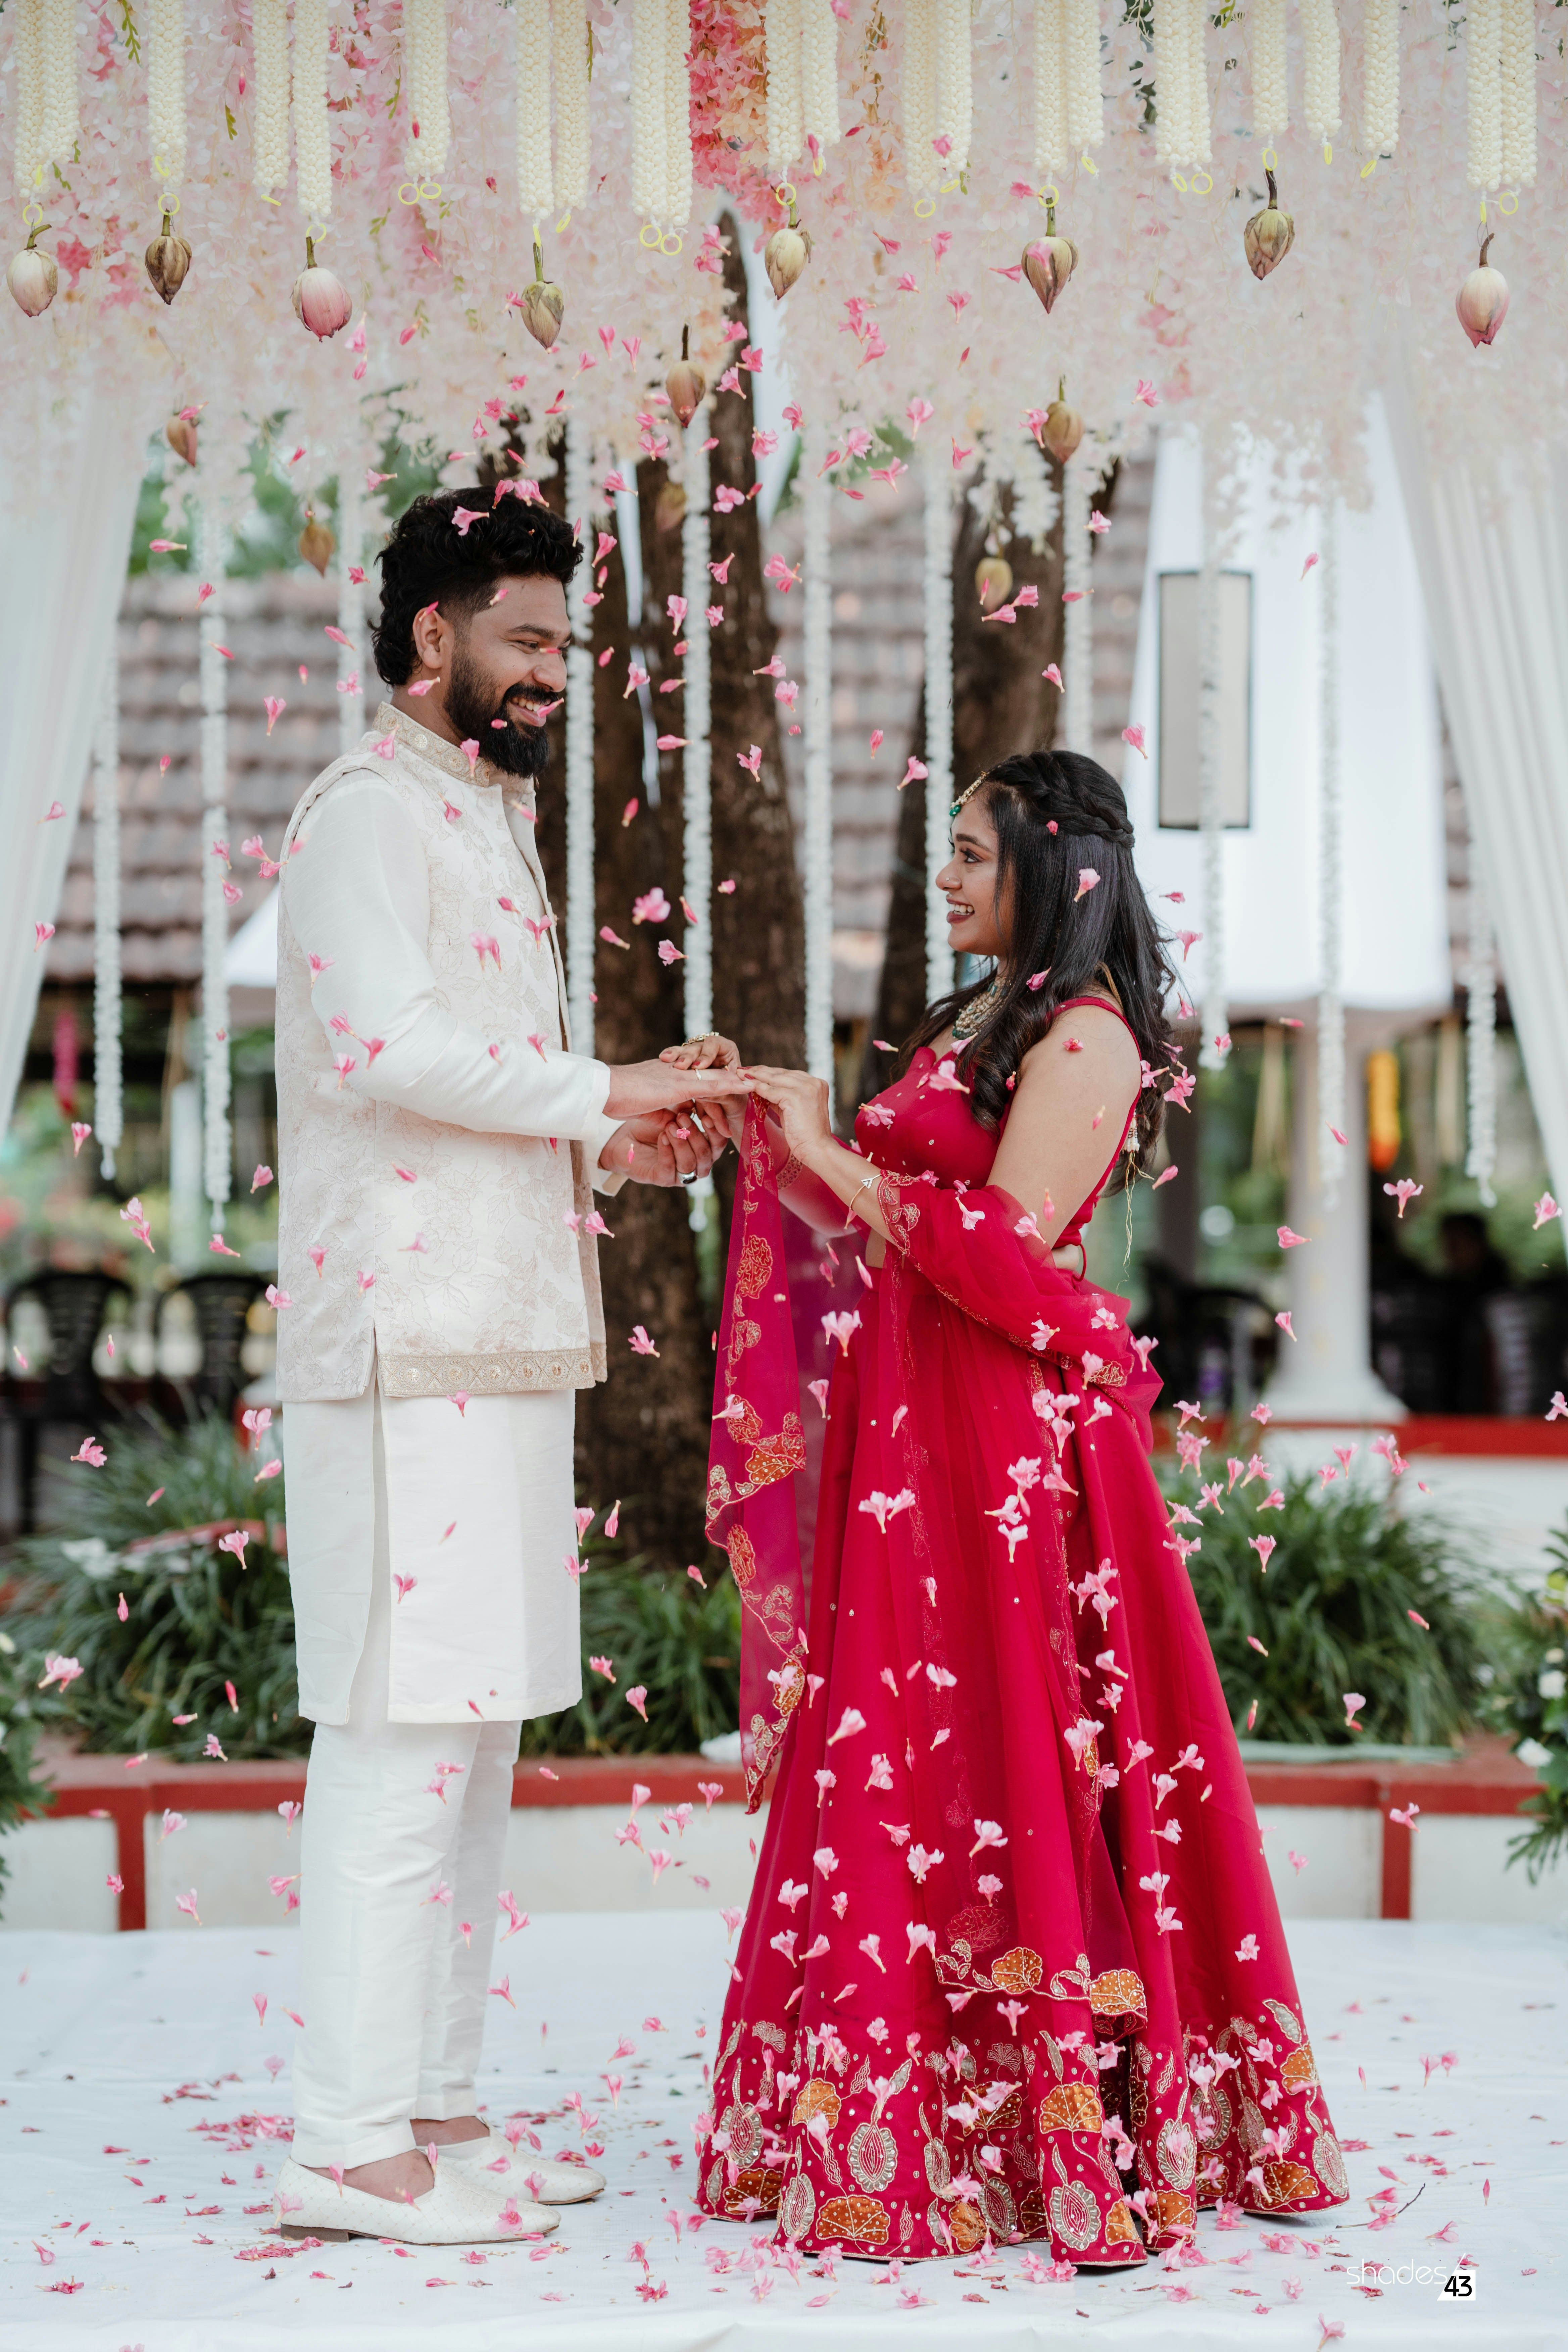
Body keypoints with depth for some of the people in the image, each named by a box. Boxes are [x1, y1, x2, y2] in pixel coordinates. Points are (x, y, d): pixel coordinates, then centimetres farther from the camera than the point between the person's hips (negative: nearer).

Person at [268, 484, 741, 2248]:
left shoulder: (484, 822, 24)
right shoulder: (368, 811, -6)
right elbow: (384, 1042, -21)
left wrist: (608, 1153, 9)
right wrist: (603, 1094, -15)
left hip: (503, 1342, 10)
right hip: (408, 1348, -10)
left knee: (474, 1725, 11)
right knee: (401, 1729, -10)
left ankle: (430, 2106, 17)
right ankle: (346, 2141, -6)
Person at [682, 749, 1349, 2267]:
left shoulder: (1084, 1038, -9)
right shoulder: (973, 1023, 18)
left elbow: (1006, 1248, -19)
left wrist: (830, 1153, -14)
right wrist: (772, 1130, 13)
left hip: (1010, 1443, -9)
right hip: (911, 1435, 9)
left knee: (1005, 1764, -6)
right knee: (896, 1764, 8)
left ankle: (1064, 2129, 3)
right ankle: (910, 2116, 15)